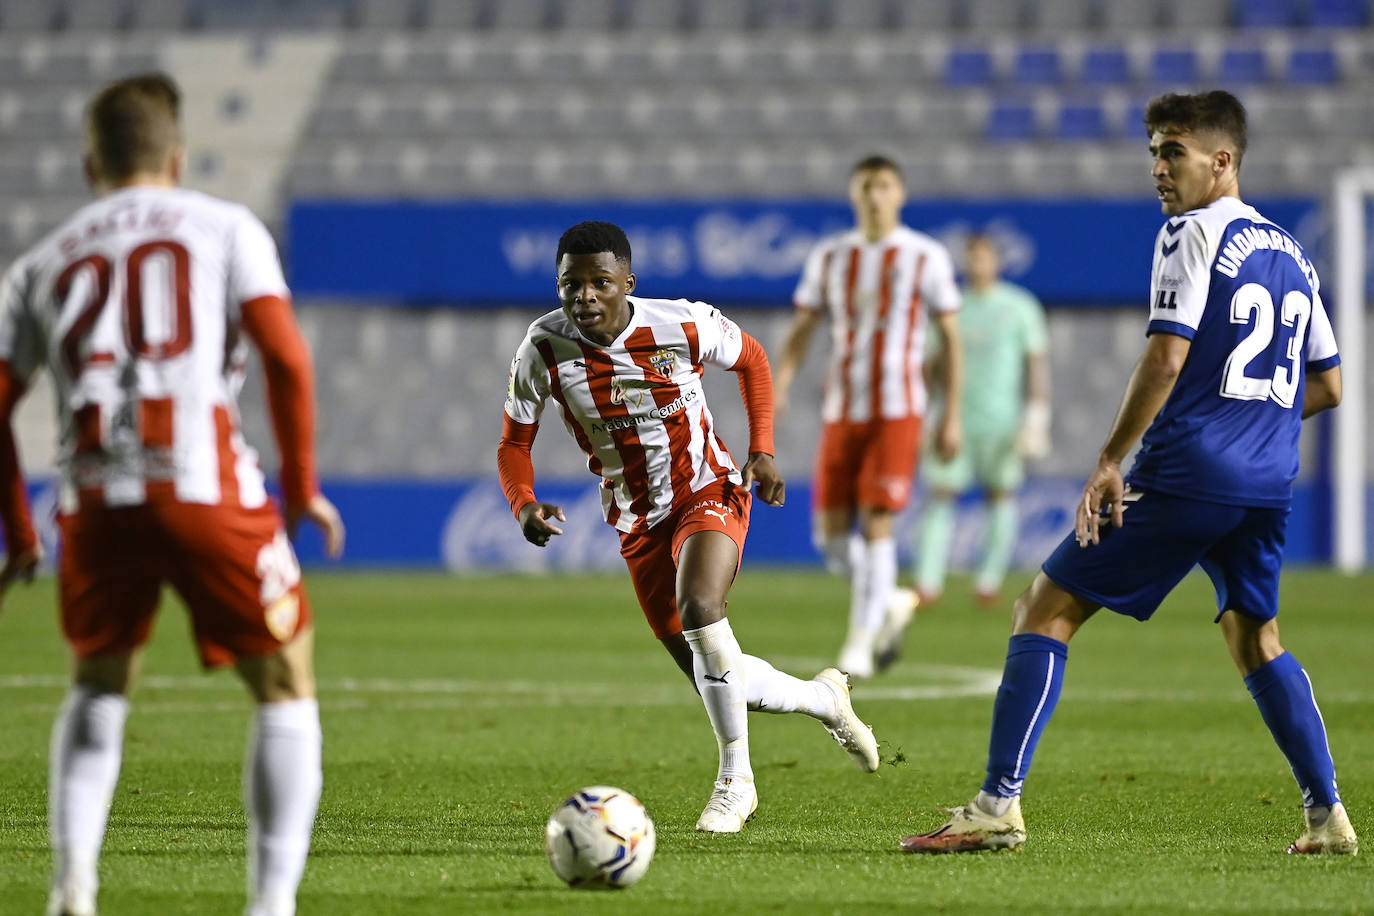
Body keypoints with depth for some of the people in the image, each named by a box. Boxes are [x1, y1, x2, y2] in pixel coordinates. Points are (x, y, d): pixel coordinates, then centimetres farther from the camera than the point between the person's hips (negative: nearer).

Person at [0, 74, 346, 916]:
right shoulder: (225, 228, 10)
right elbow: (286, 356, -3)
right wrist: (303, 486, 5)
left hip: (95, 499, 3)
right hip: (205, 486, -3)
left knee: (99, 689, 24)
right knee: (286, 689, 11)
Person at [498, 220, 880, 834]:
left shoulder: (683, 326, -18)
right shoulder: (544, 349, -15)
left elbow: (751, 359, 3)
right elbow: (514, 442, -4)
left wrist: (762, 450, -7)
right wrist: (524, 505, -24)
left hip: (709, 492, -4)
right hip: (639, 525, 4)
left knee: (698, 608, -33)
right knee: (713, 680, 7)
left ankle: (734, 779, -20)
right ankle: (824, 698, 38)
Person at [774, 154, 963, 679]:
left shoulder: (925, 257, 0)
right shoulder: (828, 257, 9)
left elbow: (950, 338, 3)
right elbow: (801, 332, 11)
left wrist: (952, 416, -2)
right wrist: (778, 391, -5)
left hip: (897, 412, -4)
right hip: (840, 412, 4)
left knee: (877, 525, -13)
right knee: (831, 533, 0)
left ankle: (860, 644, -7)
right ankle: (888, 605, 24)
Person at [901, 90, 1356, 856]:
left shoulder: (1194, 234, -5)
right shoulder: (1293, 254, 18)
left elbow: (1167, 359, -15)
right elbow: (1328, 386, 21)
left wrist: (1112, 460, -11)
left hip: (1186, 472, -7)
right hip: (1269, 484, 7)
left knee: (1047, 611, -2)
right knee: (1256, 639, 21)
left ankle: (1000, 805, -11)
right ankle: (1328, 815, 10)